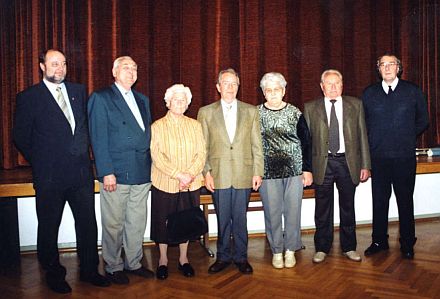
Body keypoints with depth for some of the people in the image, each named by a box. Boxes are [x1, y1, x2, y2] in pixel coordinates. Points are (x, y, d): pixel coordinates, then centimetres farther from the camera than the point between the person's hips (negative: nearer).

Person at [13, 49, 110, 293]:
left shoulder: (78, 91, 8)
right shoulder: (28, 97, -4)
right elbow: (21, 137, 0)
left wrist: (83, 153, 9)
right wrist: (41, 162, 3)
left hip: (82, 172, 4)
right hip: (50, 176, -3)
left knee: (88, 224, 11)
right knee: (49, 228, 11)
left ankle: (89, 270, 28)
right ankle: (54, 275, 30)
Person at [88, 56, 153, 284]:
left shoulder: (142, 100, 17)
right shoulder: (101, 98, -2)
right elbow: (98, 139, -9)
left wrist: (149, 167, 9)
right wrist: (106, 172, -15)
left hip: (142, 173, 6)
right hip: (115, 172, -6)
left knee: (137, 223, 13)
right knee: (114, 224, 5)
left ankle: (133, 263, 28)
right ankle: (113, 267, 21)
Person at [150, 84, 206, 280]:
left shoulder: (195, 125, 8)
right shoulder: (157, 126, -1)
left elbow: (201, 153, 1)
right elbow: (157, 156, -10)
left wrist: (190, 175, -14)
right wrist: (179, 175, -19)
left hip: (191, 185, 2)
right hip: (165, 184, -2)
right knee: (163, 221, 7)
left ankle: (183, 259, 27)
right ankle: (163, 260, 25)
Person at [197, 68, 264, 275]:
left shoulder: (251, 111, 8)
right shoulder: (206, 112, 5)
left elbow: (257, 145, 6)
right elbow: (203, 147, 4)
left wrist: (258, 172, 0)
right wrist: (206, 173, -4)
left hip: (243, 175, 1)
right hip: (219, 175, 0)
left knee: (240, 218, 7)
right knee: (222, 219, 8)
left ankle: (241, 257, 22)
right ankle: (223, 257, 24)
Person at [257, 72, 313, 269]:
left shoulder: (295, 113, 3)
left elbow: (306, 142, 5)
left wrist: (307, 169, 0)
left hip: (294, 169, 1)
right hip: (268, 171, 0)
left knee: (293, 210, 5)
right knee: (272, 212, 5)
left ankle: (290, 250, 21)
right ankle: (276, 251, 20)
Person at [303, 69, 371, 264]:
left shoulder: (355, 105, 7)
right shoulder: (311, 108, 3)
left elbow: (362, 136, 6)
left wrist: (365, 165, 2)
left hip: (348, 162, 1)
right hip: (322, 163, -1)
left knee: (347, 207, 12)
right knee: (323, 209, 7)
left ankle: (349, 247, 27)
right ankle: (322, 248, 22)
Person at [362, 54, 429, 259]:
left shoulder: (413, 92, 3)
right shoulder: (369, 94, 6)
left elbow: (422, 121, 10)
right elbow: (364, 123, 12)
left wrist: (406, 137, 5)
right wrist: (374, 141, 4)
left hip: (405, 157, -1)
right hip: (378, 156, 1)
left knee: (405, 201, 8)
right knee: (379, 201, 9)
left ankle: (407, 244, 20)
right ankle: (379, 241, 22)